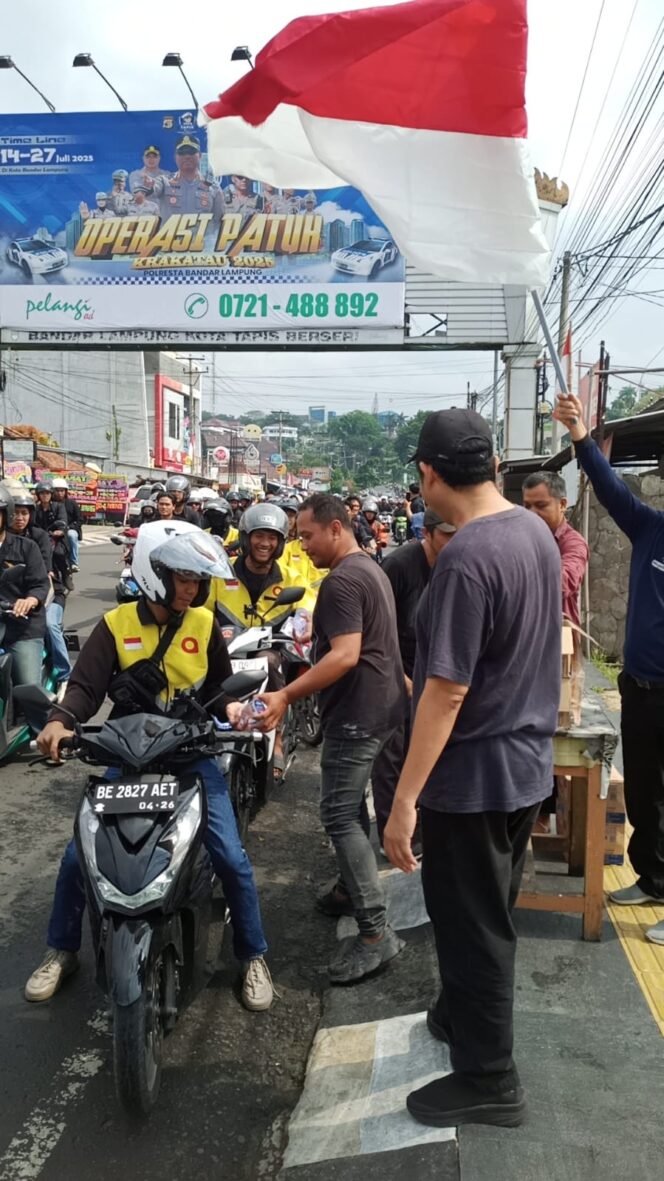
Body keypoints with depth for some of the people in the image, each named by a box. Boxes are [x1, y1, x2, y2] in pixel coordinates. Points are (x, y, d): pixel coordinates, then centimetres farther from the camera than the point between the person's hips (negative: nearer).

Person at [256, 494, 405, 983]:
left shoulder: (342, 580, -19)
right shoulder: (370, 567, 14)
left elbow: (346, 655, -28)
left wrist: (287, 695, -29)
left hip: (358, 711, -11)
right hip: (381, 703, 11)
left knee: (340, 814, -9)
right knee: (352, 802, 21)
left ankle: (376, 931, -6)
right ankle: (353, 887, 35)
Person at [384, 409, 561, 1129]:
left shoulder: (466, 561, -26)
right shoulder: (536, 531, 2)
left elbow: (446, 693, -27)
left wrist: (404, 800, -21)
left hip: (473, 776, -9)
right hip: (528, 764, 9)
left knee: (472, 925, 9)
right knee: (490, 913, 25)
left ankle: (488, 1081, 27)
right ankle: (465, 1016, 46)